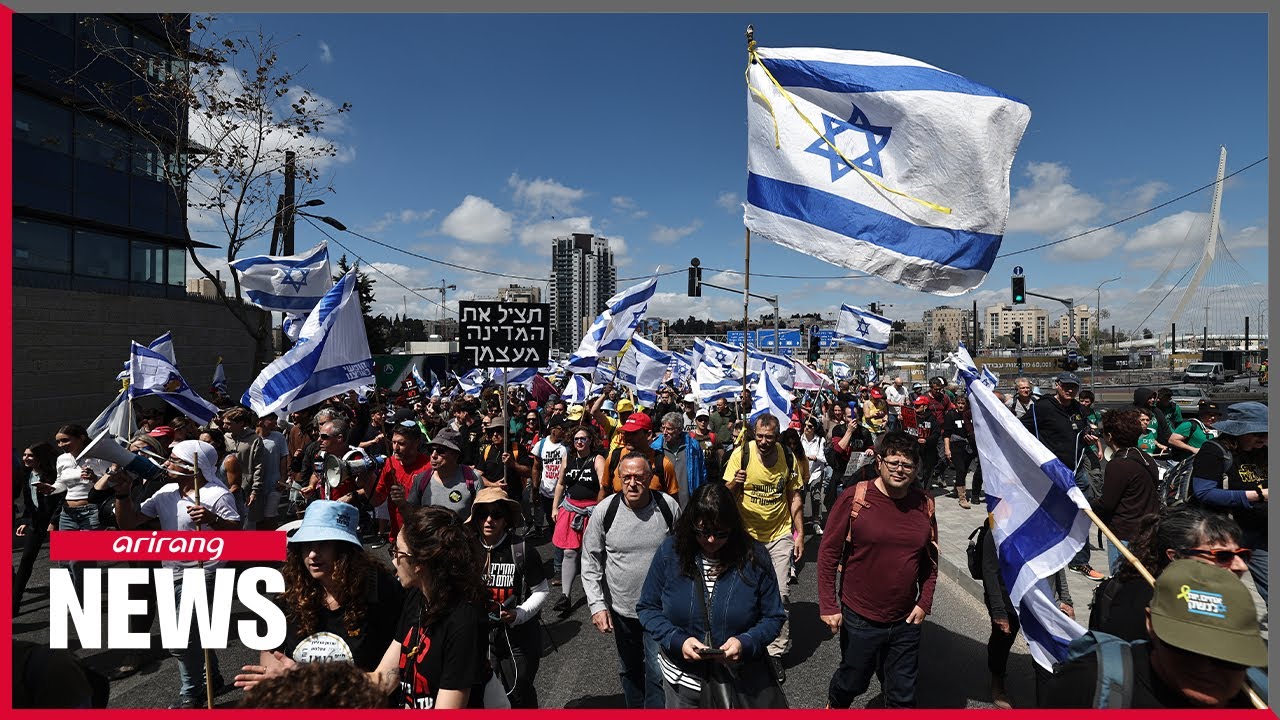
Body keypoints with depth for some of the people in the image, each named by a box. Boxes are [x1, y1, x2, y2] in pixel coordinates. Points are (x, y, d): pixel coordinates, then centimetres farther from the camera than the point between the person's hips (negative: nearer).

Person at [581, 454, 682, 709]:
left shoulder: (669, 507, -12)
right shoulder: (604, 510, -13)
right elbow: (590, 562, -5)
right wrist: (597, 605, -10)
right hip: (621, 609, 2)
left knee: (658, 673, 0)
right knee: (629, 669, 22)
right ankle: (634, 709, 46)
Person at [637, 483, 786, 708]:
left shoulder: (754, 557, -14)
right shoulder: (671, 551, -12)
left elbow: (773, 617, -5)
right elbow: (647, 607, -4)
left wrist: (745, 643, -24)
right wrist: (677, 641, -20)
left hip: (743, 682, -1)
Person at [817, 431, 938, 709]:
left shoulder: (924, 504, -3)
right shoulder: (854, 498, -15)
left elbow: (931, 558, 10)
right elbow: (828, 552, -11)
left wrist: (925, 602, 2)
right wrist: (828, 605, -11)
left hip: (906, 621, 3)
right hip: (859, 618, -2)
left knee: (903, 694, 15)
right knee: (852, 682, 17)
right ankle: (833, 706, 48)